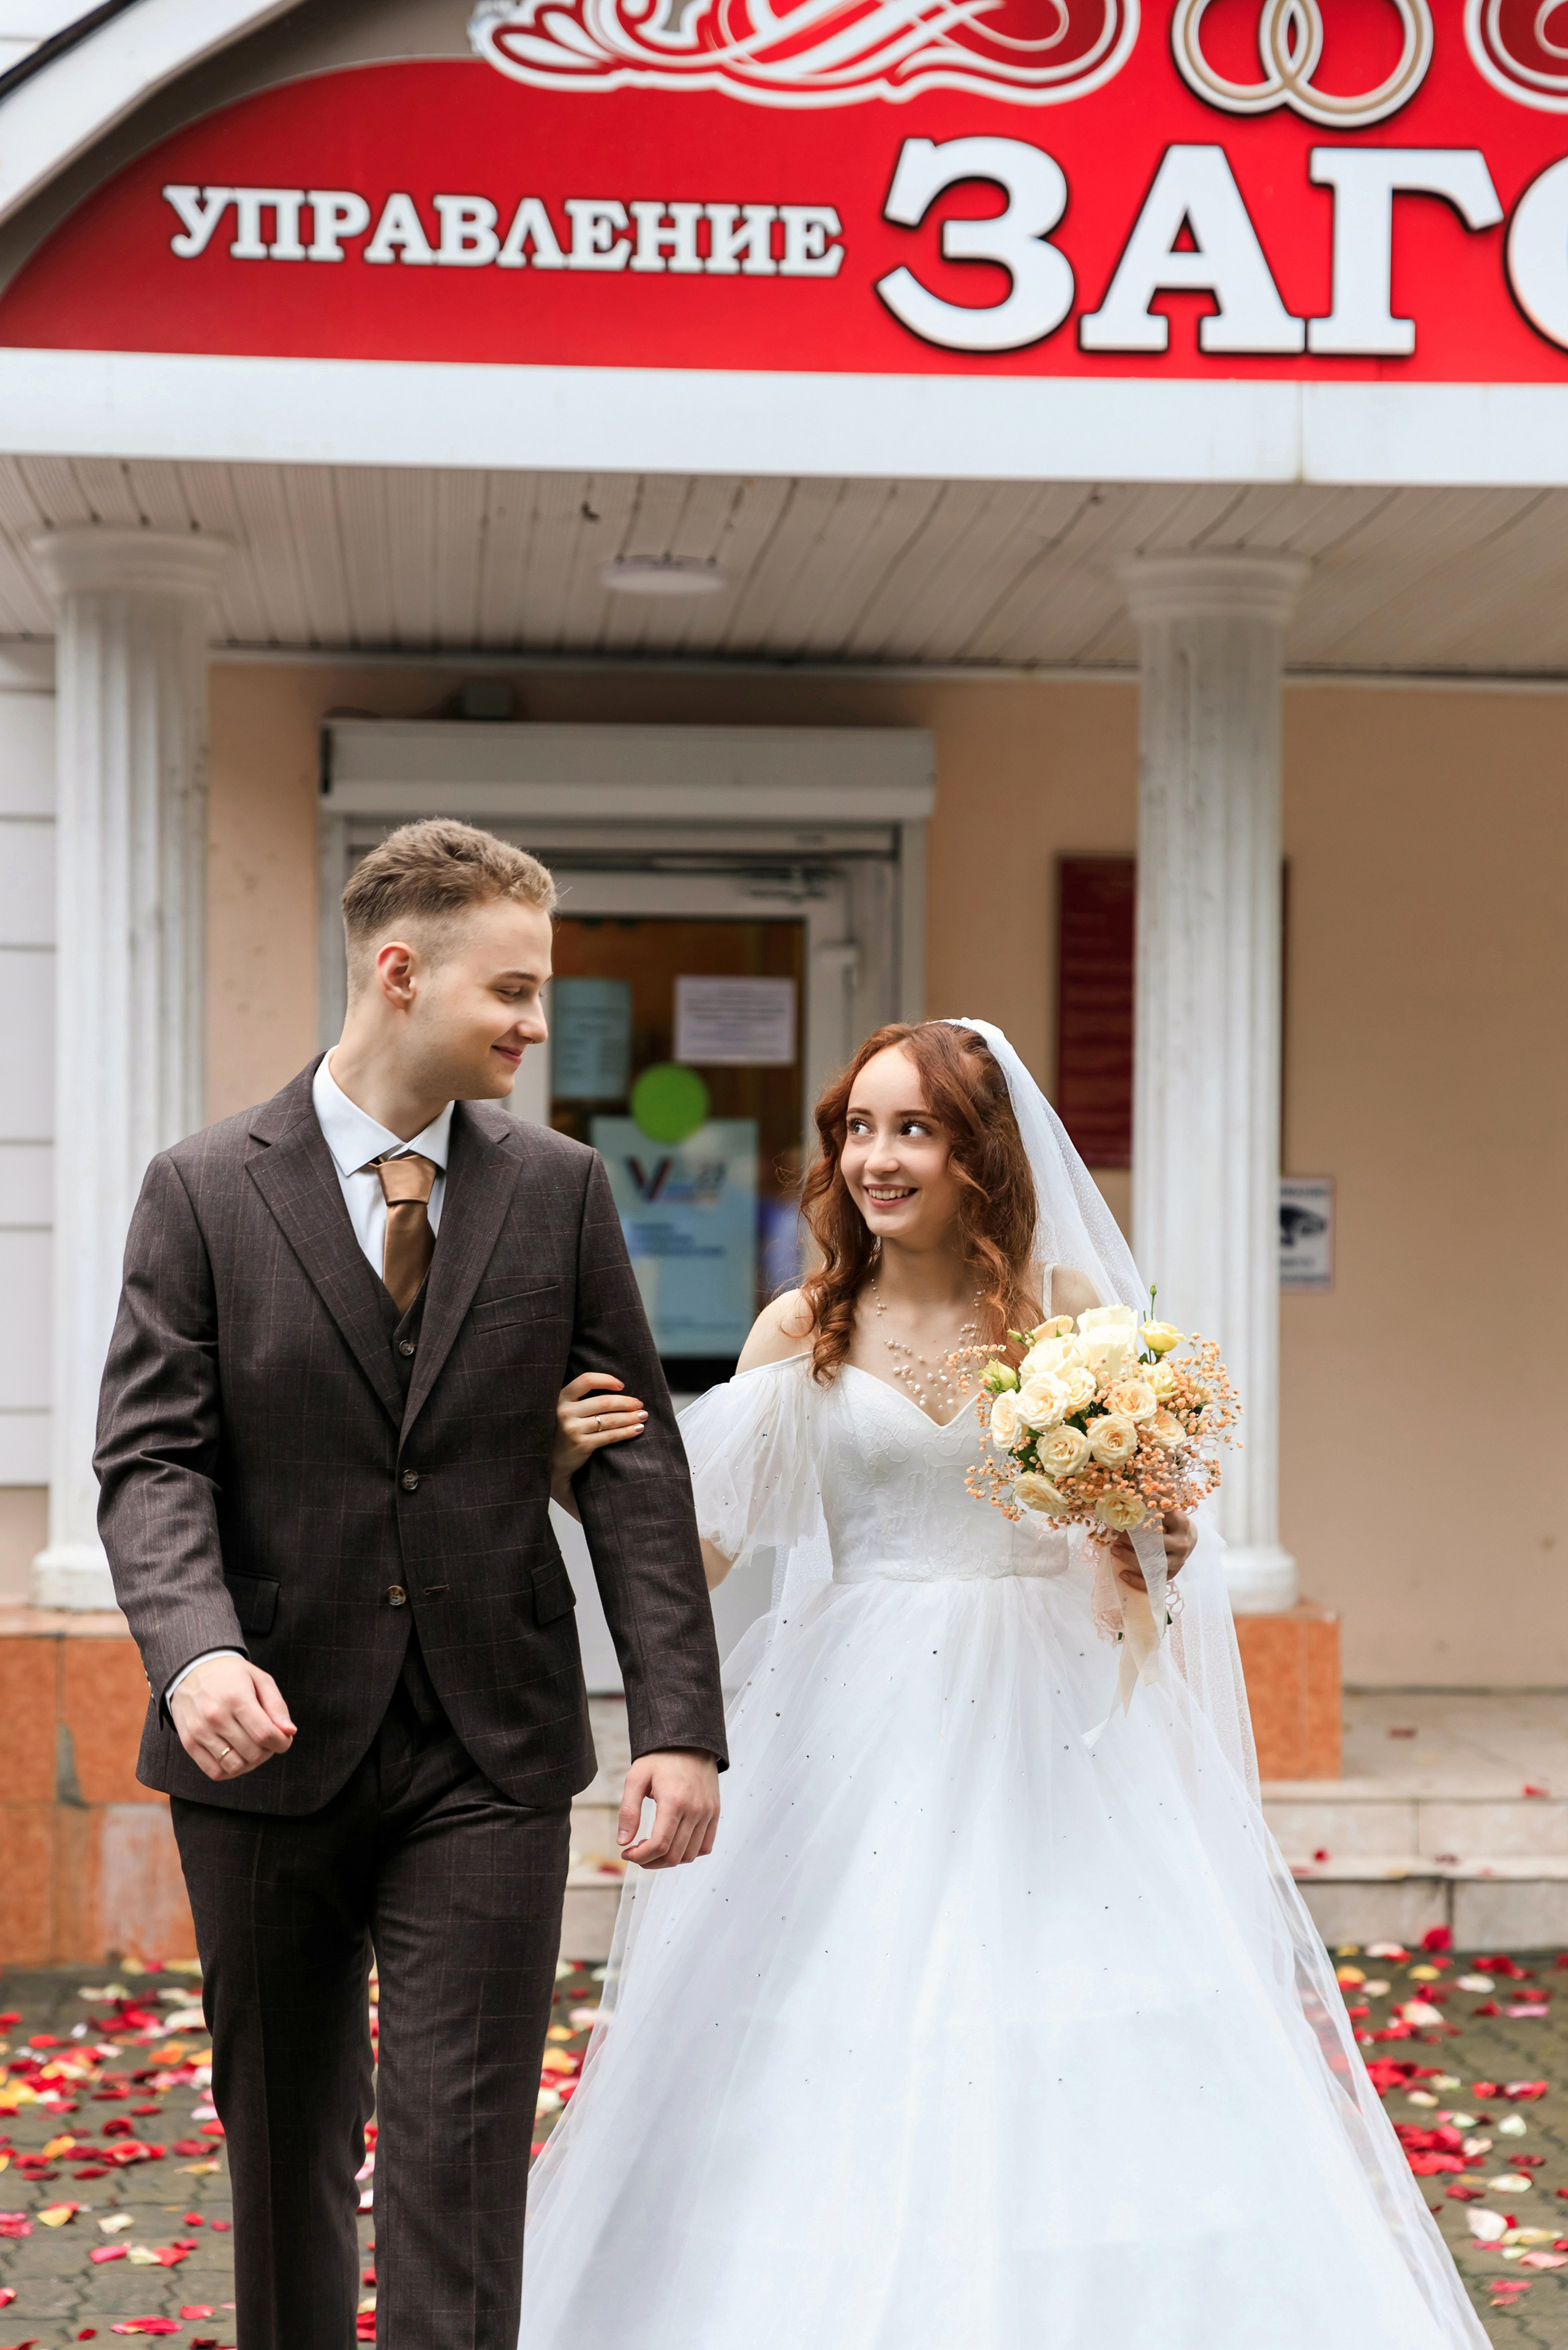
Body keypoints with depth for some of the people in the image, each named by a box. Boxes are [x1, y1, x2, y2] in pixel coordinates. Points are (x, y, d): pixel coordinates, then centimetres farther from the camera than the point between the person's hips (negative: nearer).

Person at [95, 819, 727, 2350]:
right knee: (283, 2155, 15)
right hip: (272, 1749, 0)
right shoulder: (205, 1191, -2)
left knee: (459, 2166, -3)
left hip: (488, 1760, 0)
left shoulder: (560, 1192, 4)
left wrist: (679, 1721, -6)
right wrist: (196, 1648, -27)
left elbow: (635, 1466, 2)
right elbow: (152, 1458, -8)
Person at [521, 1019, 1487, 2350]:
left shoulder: (1074, 1308, 4)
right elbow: (694, 1542, 1)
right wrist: (585, 1456, -16)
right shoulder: (804, 1331, 4)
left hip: (1048, 1729, 0)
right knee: (853, 2078, -2)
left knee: (1079, 2074, -2)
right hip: (861, 1732, 0)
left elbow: (1147, 1562, 7)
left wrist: (1153, 1536, -15)